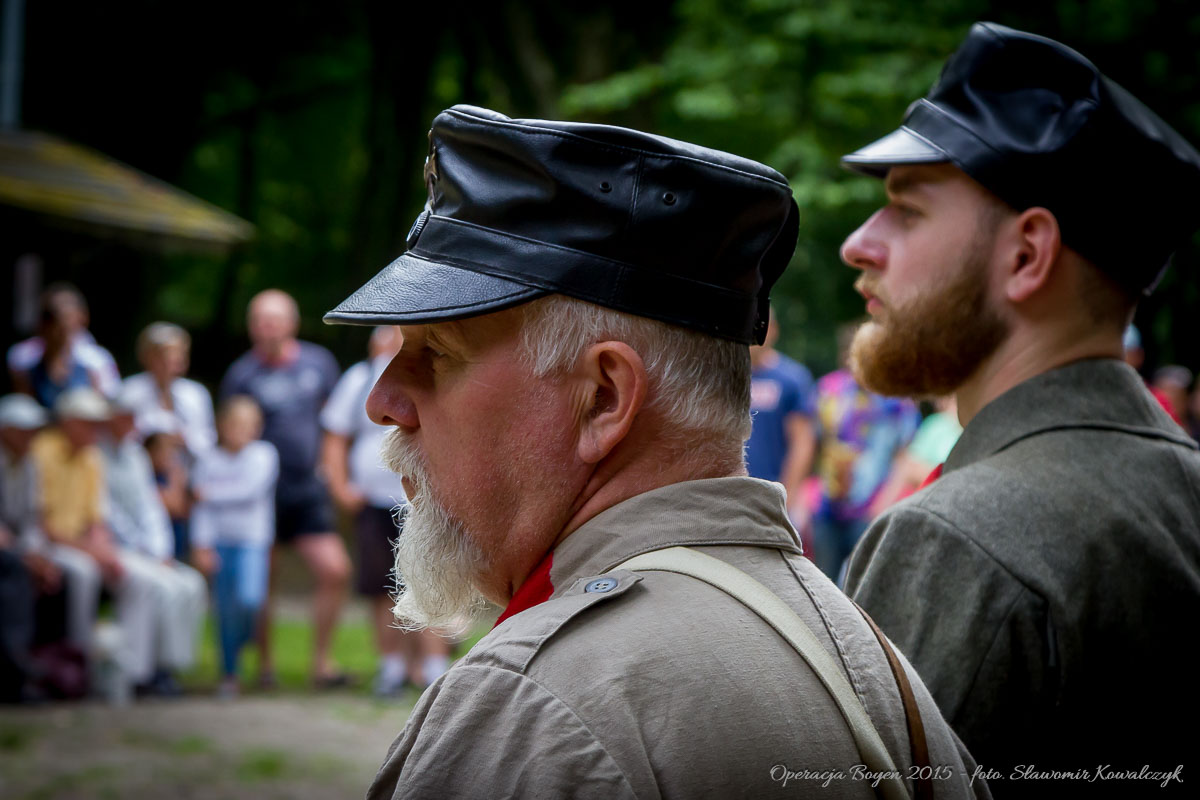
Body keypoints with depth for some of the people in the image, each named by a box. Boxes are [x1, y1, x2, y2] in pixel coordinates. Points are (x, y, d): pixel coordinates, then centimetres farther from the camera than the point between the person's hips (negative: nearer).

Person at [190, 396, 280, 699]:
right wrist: (203, 546, -5)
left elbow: (252, 491, -12)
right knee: (225, 611, 4)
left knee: (248, 600, -22)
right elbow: (202, 508, 2)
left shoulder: (264, 455, 0)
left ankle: (242, 640, 9)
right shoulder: (209, 460, 5)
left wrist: (214, 493, -10)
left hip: (252, 540, -2)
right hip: (220, 543, 2)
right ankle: (229, 674, 16)